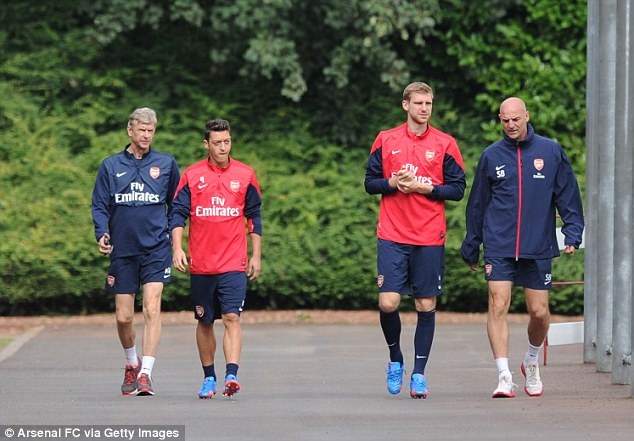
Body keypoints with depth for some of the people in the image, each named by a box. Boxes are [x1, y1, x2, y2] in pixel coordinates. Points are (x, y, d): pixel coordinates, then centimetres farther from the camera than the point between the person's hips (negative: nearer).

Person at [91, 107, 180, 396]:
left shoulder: (166, 164, 6)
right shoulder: (111, 166, 7)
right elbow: (100, 206, 6)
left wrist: (171, 232, 9)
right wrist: (102, 234, -10)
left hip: (156, 249, -1)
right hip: (122, 250, 1)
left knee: (152, 309, -15)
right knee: (123, 317, 5)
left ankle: (146, 373, -17)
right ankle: (131, 363, 31)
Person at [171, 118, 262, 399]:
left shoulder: (245, 175, 4)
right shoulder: (192, 175, 3)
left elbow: (254, 217, 11)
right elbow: (178, 213, 1)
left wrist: (256, 256, 9)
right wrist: (177, 248, -12)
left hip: (234, 263, -1)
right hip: (201, 263, 1)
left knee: (231, 318, -14)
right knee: (205, 322, 9)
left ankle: (231, 375, -22)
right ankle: (209, 378, 20)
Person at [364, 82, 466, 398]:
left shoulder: (445, 144, 4)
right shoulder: (386, 140, 7)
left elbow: (457, 190, 2)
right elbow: (370, 183, 9)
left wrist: (425, 187, -11)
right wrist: (393, 183, -10)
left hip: (430, 239, 0)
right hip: (392, 238, 0)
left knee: (426, 306, 1)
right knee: (388, 303, -9)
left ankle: (419, 374, 10)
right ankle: (395, 359, 15)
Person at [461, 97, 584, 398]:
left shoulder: (551, 152, 4)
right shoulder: (491, 156, 6)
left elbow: (568, 195, 7)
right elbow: (477, 204, 12)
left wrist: (572, 233, -4)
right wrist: (471, 247, 15)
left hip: (538, 248, 0)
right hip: (499, 247, 0)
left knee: (539, 312, 4)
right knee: (498, 306, -13)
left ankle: (532, 361, 32)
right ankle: (504, 376, -14)